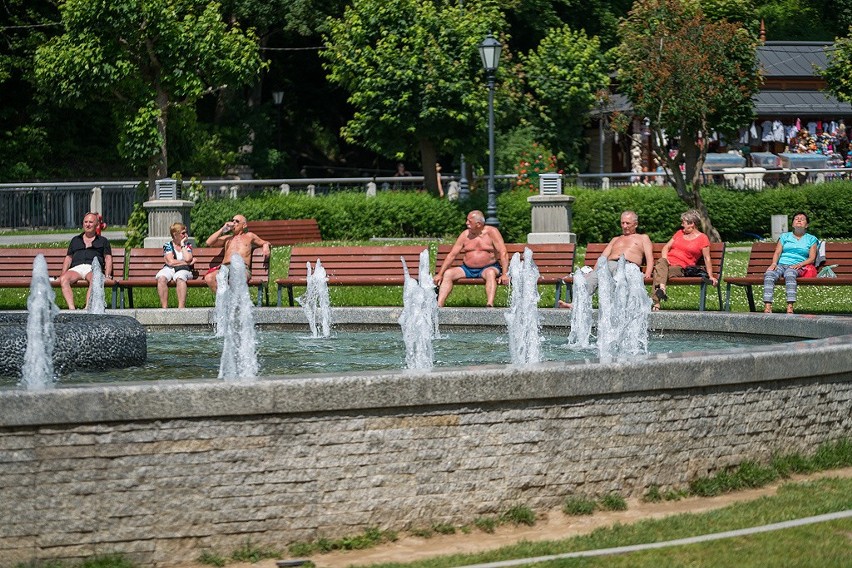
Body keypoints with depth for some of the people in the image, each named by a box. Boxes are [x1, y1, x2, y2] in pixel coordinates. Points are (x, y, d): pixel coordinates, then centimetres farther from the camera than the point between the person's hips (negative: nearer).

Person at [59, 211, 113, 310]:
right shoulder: (75, 240, 32)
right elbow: (68, 258, 25)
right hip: (76, 268, 2)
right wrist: (63, 273, 7)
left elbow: (108, 259, 15)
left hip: (93, 268, -2)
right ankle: (71, 308, -47)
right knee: (63, 279, -34)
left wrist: (107, 275, -2)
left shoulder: (103, 241, 26)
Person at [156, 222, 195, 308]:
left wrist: (182, 244, 3)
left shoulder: (188, 245, 16)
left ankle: (181, 307, -50)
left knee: (180, 277, -38)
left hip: (184, 270, 0)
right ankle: (164, 307, -39)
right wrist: (188, 263, -3)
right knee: (161, 278, -35)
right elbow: (170, 262, -4)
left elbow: (187, 259, -5)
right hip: (169, 269, 0)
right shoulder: (168, 246, 12)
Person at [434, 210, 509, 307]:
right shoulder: (465, 235, 5)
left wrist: (504, 274, -26)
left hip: (488, 268, -4)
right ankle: (439, 306, -28)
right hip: (467, 269, 4)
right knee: (448, 274, -19)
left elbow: (503, 253, -14)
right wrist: (440, 274, -1)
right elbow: (452, 255, 7)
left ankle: (490, 305, -54)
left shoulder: (491, 232, -7)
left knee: (490, 273, -38)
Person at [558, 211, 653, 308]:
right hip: (609, 264, 3)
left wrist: (647, 274, -7)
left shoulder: (643, 238, 29)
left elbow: (649, 258, 15)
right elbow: (603, 256, 26)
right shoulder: (616, 240, 40)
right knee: (590, 280, -33)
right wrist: (594, 271, 6)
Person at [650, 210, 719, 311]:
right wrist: (664, 258, 3)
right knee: (661, 263, -36)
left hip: (679, 267, -4)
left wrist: (711, 276, -5)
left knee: (659, 272, -36)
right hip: (667, 262, 4)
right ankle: (661, 288, -60)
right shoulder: (680, 233, 26)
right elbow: (666, 247, 24)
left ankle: (655, 302, -51)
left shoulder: (702, 238, 8)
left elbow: (707, 258, 3)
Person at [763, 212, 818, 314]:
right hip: (781, 264, 2)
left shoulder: (811, 239, 21)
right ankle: (767, 307, -48)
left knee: (790, 274, -41)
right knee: (769, 274, -35)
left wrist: (800, 264, -11)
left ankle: (790, 307, -55)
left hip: (796, 267, -2)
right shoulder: (784, 236, 27)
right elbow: (777, 253, 16)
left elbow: (812, 258, 9)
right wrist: (774, 263, -6)